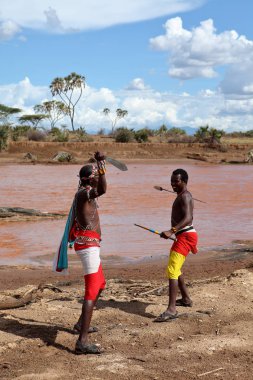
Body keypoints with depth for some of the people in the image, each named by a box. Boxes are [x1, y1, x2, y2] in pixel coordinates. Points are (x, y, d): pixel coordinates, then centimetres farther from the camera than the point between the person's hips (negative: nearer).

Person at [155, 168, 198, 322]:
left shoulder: (185, 196, -14)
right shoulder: (182, 196, 18)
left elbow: (188, 218, -29)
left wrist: (172, 231, -40)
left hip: (185, 236, -11)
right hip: (182, 236, 11)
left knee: (172, 271, -19)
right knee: (175, 269, 24)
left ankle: (172, 309, -24)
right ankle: (186, 299, 38)